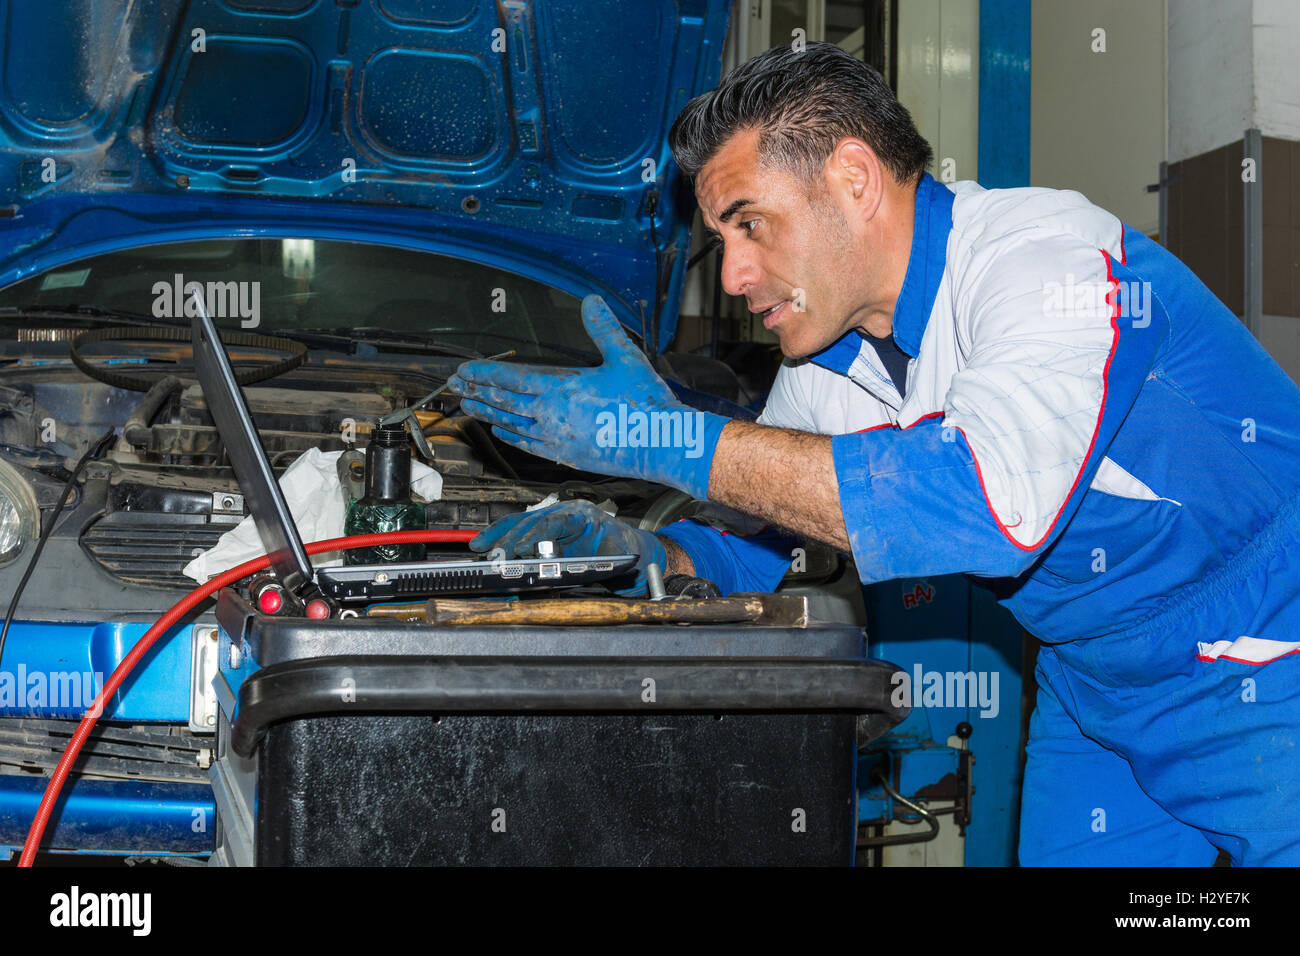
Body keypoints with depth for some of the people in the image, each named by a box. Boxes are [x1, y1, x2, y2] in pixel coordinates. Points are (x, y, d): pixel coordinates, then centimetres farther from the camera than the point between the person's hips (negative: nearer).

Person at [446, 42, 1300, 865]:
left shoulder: (1052, 257, -26)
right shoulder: (828, 362, 0)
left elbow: (991, 503, -42)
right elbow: (766, 553, 11)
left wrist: (671, 439, -38)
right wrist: (647, 555, -14)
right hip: (1095, 687, 7)